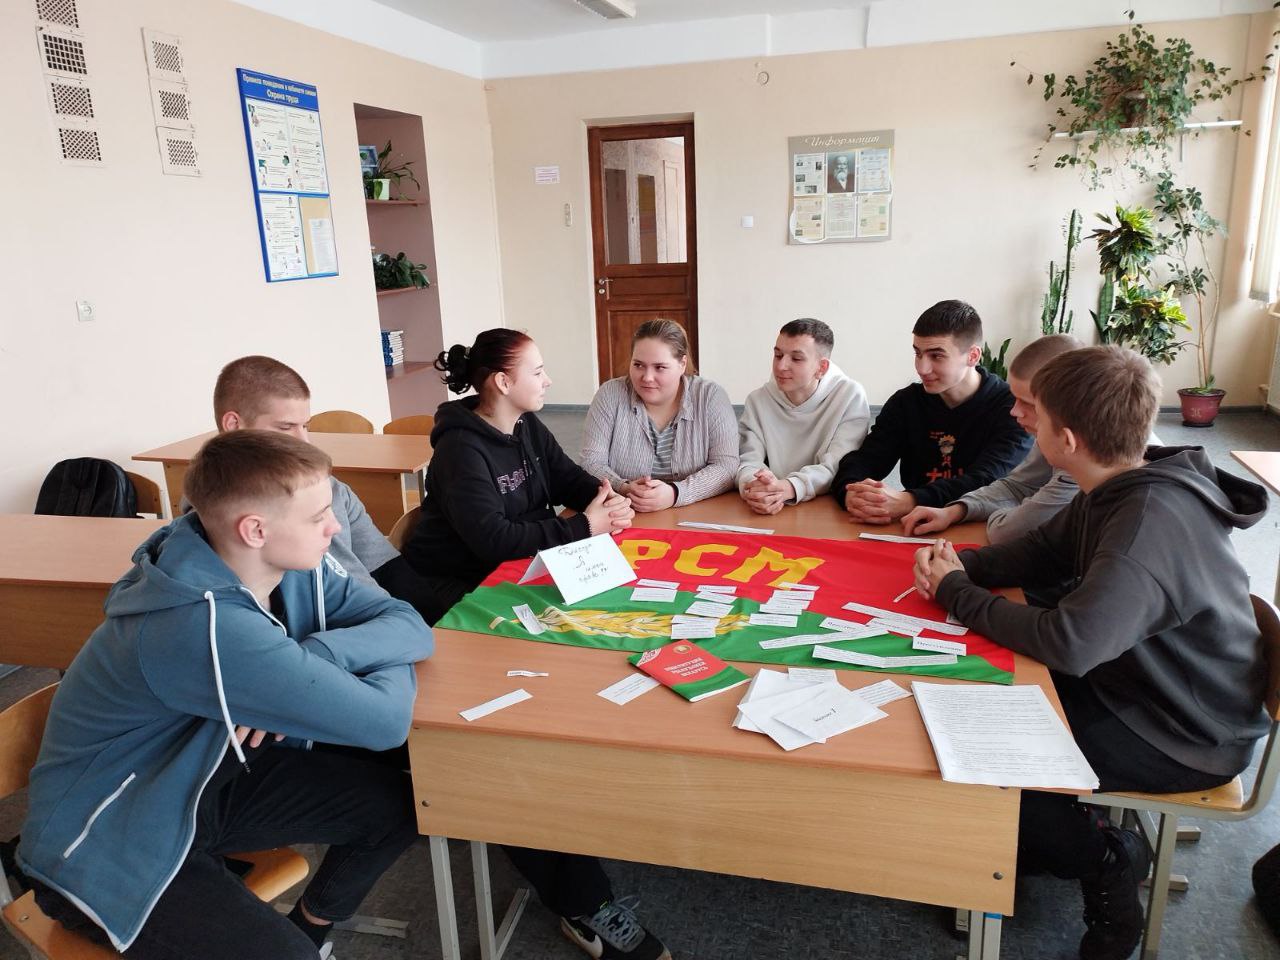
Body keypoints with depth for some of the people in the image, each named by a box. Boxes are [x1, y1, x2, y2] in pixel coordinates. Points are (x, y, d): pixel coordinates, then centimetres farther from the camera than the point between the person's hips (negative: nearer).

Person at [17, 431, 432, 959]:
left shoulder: (294, 566, -12)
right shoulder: (203, 629, -35)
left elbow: (410, 623, -10)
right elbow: (384, 722, -34)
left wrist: (313, 655, -25)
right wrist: (393, 664, -14)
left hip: (207, 777, 8)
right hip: (108, 846, -7)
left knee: (400, 804, -1)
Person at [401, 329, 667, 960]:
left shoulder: (526, 428, 7)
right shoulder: (461, 447, -20)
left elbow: (569, 478, 10)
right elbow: (491, 536, -29)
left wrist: (605, 496, -13)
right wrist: (582, 527, -25)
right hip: (457, 591, -8)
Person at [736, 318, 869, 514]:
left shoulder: (851, 396, -5)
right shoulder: (757, 400, 3)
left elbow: (838, 468, -13)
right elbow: (747, 461, -4)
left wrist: (789, 489, -31)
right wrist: (754, 487, -28)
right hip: (771, 514, 2)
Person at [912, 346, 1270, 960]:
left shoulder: (1153, 523, -34)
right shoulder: (1122, 489, -4)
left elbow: (1070, 643, -40)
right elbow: (1038, 553, 7)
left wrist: (955, 593, -25)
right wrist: (959, 564, -13)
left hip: (1186, 737, -9)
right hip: (1135, 682, 9)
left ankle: (1104, 860, 10)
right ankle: (1032, 840, 21)